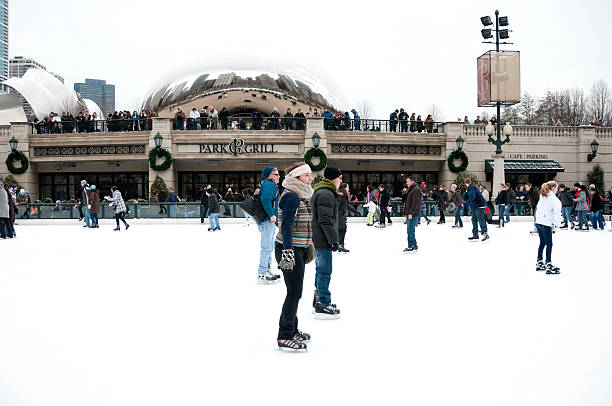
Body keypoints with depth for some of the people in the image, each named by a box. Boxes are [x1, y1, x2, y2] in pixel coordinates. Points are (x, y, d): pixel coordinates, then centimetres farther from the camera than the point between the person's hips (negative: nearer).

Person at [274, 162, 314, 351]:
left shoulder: (301, 196, 14)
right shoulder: (291, 197, -16)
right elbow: (286, 226, -22)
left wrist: (307, 247, 27)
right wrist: (288, 251, -28)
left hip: (298, 249, 10)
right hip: (289, 249, -10)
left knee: (295, 291, 15)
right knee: (294, 292, -7)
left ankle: (292, 330, 26)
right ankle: (284, 337, 1)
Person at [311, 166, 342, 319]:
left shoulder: (320, 192, 18)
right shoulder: (326, 194, -17)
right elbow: (325, 220, -23)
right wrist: (334, 239, -19)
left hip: (318, 239, 11)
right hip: (323, 240, -11)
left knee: (321, 270, 18)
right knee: (325, 272, -5)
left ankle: (319, 300, 28)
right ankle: (323, 306, 0)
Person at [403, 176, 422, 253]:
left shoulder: (416, 190, -13)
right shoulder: (410, 190, 20)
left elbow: (415, 203, -21)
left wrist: (411, 213, -23)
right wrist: (406, 213, 20)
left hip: (413, 214, -10)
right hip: (410, 214, 10)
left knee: (410, 230, -10)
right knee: (410, 230, 12)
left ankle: (412, 246, -6)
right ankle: (414, 246, 18)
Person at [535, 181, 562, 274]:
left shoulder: (542, 197, 12)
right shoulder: (553, 198, -12)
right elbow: (556, 212, -15)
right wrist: (557, 223, -7)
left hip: (538, 222, 8)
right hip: (546, 224, -8)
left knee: (542, 242, 19)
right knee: (549, 244, -3)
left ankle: (539, 263, 25)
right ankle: (548, 265, -4)